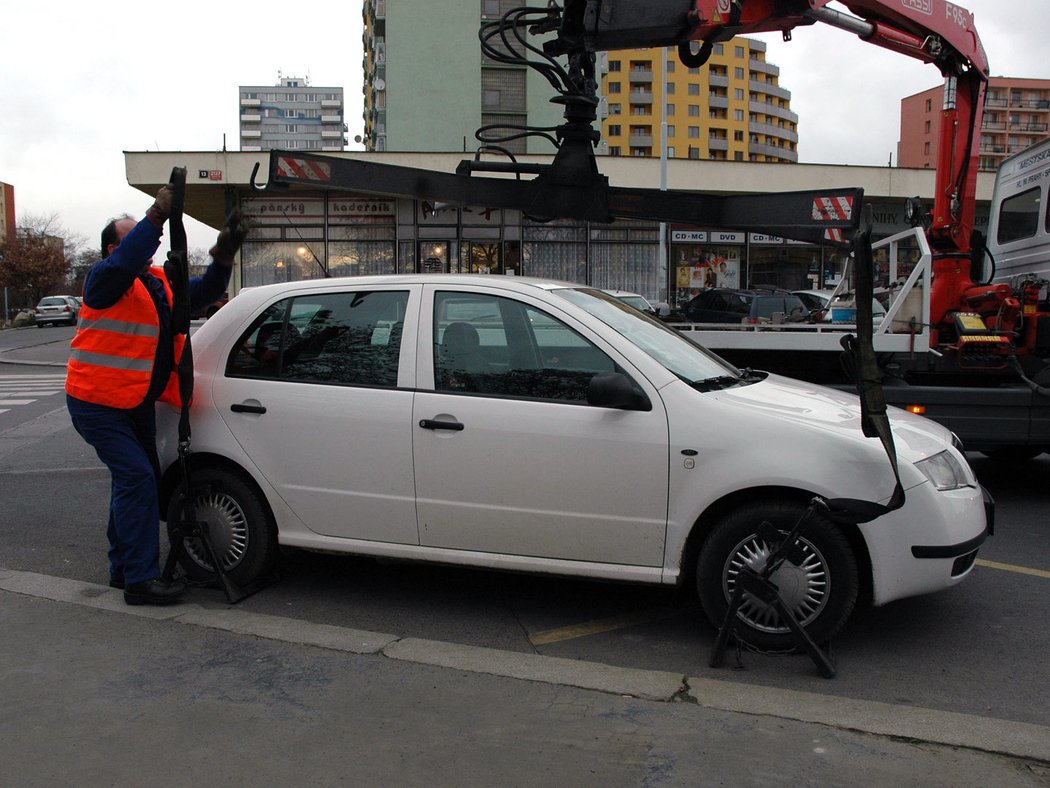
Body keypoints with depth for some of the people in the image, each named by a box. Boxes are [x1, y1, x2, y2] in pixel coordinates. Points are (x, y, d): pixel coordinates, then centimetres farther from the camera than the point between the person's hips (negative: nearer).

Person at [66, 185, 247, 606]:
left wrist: (222, 258, -13)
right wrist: (155, 217, -41)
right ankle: (140, 579, -12)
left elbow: (203, 292, 5)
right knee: (137, 478, -16)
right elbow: (123, 264, -34)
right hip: (99, 402, -9)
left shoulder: (159, 283, 10)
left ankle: (124, 567, 31)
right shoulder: (105, 279, -12)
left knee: (135, 480, 16)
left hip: (138, 401, 9)